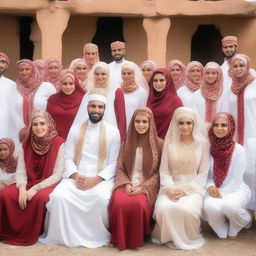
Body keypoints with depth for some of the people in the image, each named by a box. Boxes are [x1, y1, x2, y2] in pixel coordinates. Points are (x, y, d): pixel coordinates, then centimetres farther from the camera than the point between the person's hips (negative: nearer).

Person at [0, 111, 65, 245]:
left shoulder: (59, 143, -11)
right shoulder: (27, 144, 3)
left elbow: (57, 175, -14)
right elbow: (20, 172, -1)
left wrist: (36, 188, -23)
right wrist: (22, 189, -21)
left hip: (48, 184, -4)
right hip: (29, 183, 4)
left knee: (38, 198, -35)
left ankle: (29, 235, -12)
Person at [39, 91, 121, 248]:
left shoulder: (113, 132, 3)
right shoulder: (75, 130, 10)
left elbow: (114, 162, -1)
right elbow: (68, 158, 6)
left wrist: (96, 179, -15)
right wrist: (75, 175, -14)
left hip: (102, 178, -2)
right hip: (76, 177, 2)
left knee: (102, 198, -34)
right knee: (59, 196, -27)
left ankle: (99, 236, -4)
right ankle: (65, 236, -3)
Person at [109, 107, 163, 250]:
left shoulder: (159, 144, 3)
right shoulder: (127, 142, 12)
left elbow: (160, 172, 0)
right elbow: (120, 168, 9)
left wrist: (143, 186, -12)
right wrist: (126, 184, -10)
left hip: (147, 186, -2)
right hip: (127, 184, 2)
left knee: (139, 204, -35)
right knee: (120, 202, -32)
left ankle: (136, 239, -7)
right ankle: (121, 239, -8)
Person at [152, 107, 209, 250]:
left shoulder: (203, 143, 0)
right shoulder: (170, 142, 3)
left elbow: (203, 174, -1)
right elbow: (164, 170, 4)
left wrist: (185, 190, -13)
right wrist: (169, 188, -14)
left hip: (193, 187, -1)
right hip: (172, 187, 1)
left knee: (187, 210, -33)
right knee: (163, 208, -31)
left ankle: (189, 238, 2)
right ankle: (169, 237, 2)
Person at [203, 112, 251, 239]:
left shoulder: (238, 150, -10)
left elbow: (236, 179, -10)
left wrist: (221, 194, -17)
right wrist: (210, 186, -16)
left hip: (235, 189, -2)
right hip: (216, 190, 2)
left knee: (229, 205, -35)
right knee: (210, 206, -32)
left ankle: (234, 229, 4)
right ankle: (223, 231, 3)